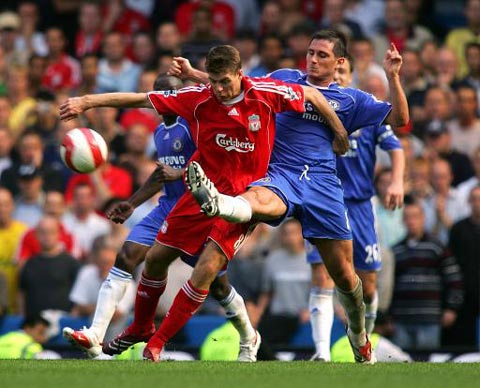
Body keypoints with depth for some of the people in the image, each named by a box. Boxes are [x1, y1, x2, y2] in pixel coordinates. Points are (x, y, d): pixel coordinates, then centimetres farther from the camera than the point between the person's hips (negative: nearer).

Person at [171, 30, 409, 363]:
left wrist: (393, 76, -1)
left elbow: (400, 120, 10)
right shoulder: (285, 79, 18)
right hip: (280, 174, -1)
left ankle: (359, 336, 29)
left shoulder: (349, 99, 15)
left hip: (323, 183, 1)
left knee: (344, 275, 3)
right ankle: (215, 202, -76)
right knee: (259, 199, -40)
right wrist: (193, 74, 20)